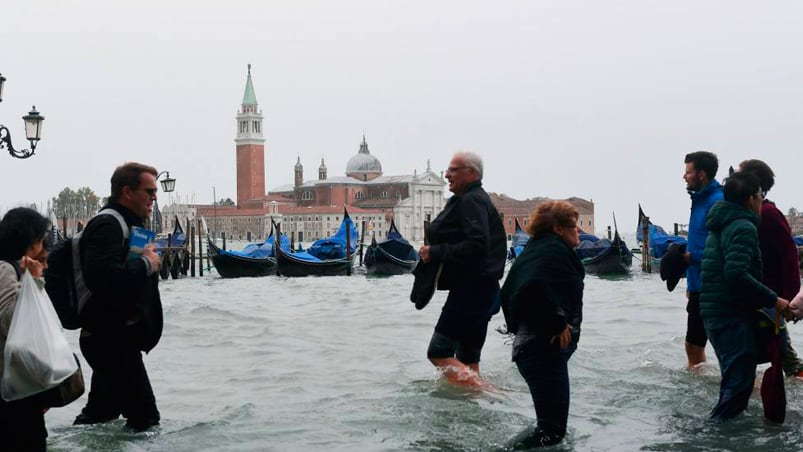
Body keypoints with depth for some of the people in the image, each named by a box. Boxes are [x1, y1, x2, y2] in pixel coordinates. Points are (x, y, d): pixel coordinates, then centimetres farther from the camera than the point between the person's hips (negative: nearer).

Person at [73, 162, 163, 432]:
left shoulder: (128, 224, 17)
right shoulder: (107, 224, -17)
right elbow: (101, 276, -33)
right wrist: (145, 263, -22)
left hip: (117, 335, 11)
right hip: (109, 336, -11)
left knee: (102, 409, 20)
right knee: (145, 417, -12)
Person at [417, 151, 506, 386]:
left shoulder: (471, 201, -13)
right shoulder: (476, 199, 21)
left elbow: (477, 245, -26)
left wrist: (436, 253, -19)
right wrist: (435, 252, 10)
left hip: (470, 289, -11)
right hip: (480, 289, 11)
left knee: (439, 352, -10)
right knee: (467, 358, 14)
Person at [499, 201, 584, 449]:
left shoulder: (534, 250, 20)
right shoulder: (555, 249, -12)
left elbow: (507, 294, 23)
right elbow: (535, 286, -30)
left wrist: (518, 327, 22)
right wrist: (558, 324, -20)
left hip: (527, 342, 11)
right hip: (546, 347, -11)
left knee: (551, 423, 19)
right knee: (552, 430, -11)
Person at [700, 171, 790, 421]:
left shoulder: (720, 225, 18)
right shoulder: (744, 227, -14)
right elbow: (737, 274, -26)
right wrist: (772, 300, -20)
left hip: (714, 312, 10)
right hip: (733, 315, -10)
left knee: (733, 379, 19)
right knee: (740, 383, -9)